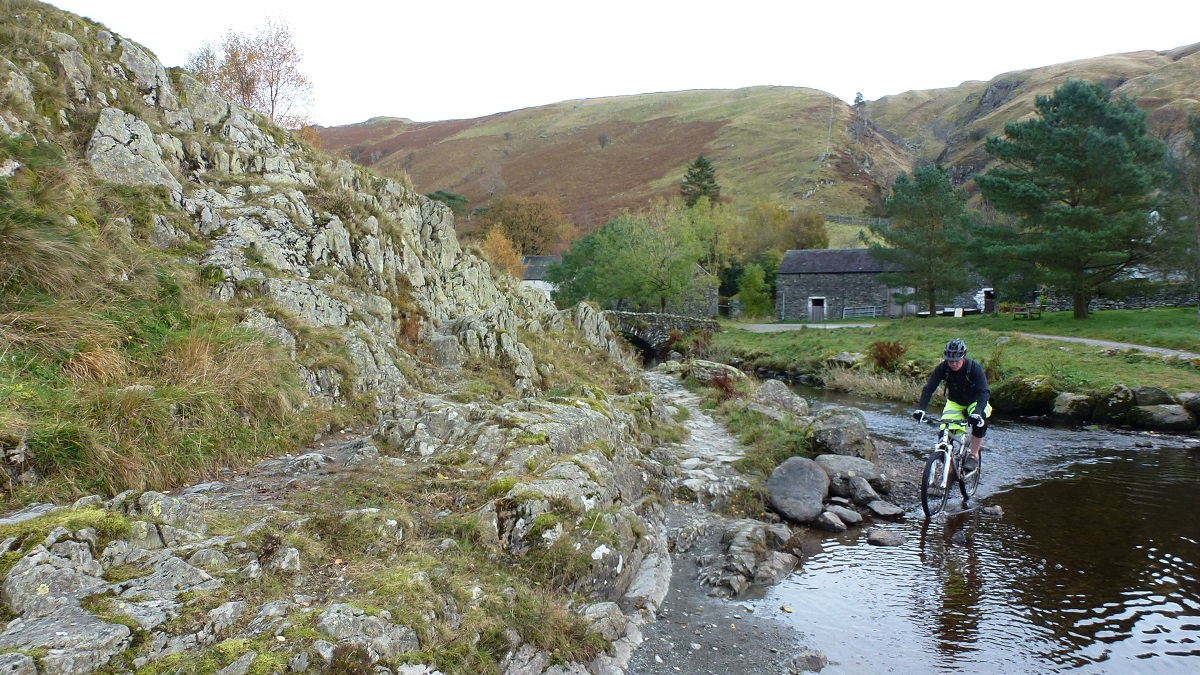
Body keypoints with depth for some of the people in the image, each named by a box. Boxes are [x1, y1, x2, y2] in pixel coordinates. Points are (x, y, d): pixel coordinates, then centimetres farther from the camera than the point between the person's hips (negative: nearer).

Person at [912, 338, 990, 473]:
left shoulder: (974, 367, -28)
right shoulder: (943, 368, -22)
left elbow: (984, 391, -36)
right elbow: (929, 388, -27)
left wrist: (977, 411, -53)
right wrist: (920, 408, -42)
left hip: (974, 402, -2)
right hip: (954, 403, 2)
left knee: (980, 421, -33)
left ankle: (973, 455, -17)